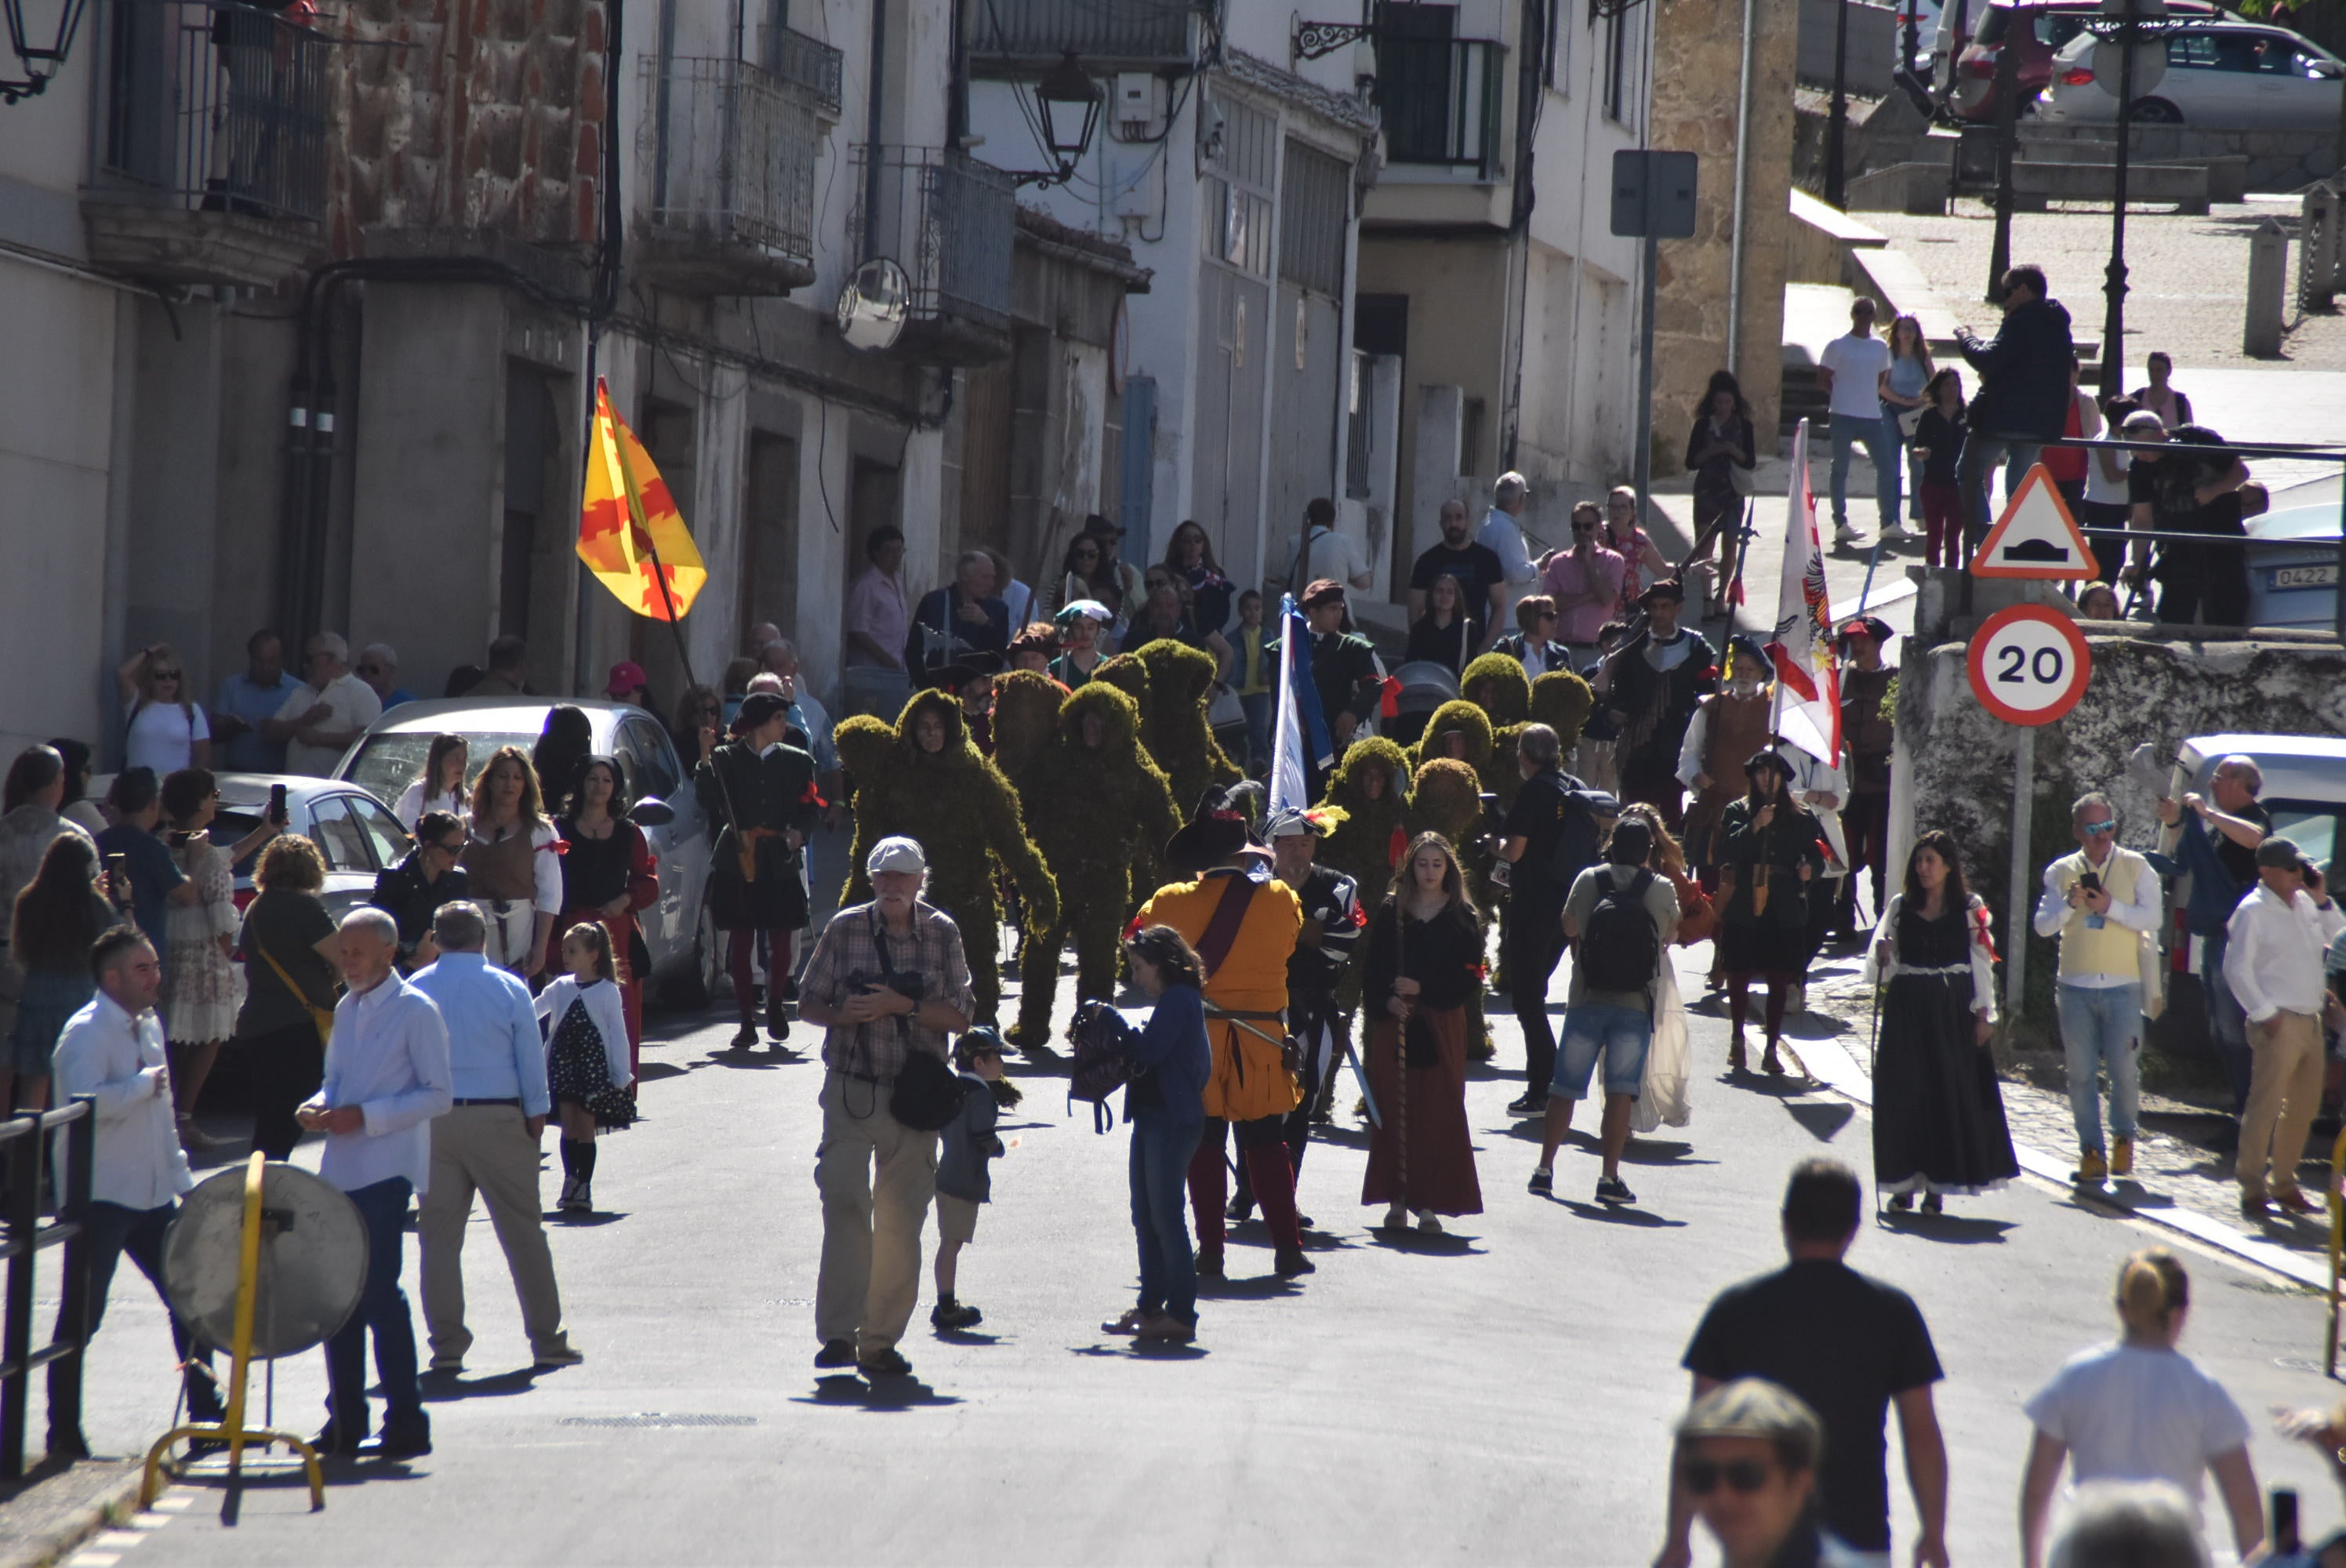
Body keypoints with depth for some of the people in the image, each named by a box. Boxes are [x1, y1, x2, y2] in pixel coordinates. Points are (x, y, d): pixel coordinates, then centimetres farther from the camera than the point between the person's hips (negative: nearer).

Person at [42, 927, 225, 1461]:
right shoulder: (86, 1032, -14)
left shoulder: (149, 1026, 14)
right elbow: (86, 1102, -32)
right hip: (100, 1197, -8)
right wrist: (145, 1082, -20)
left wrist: (181, 1177, 21)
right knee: (83, 1315, -3)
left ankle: (206, 1413, 17)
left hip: (151, 1194, 8)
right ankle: (64, 1431, 4)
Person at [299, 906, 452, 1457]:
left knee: (379, 1292, -10)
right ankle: (346, 1421, 15)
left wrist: (365, 1116, -18)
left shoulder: (415, 1011, -6)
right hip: (341, 1169, 7)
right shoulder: (347, 1008, 17)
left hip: (385, 1172, -7)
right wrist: (319, 1105, 2)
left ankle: (405, 1422, -4)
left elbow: (439, 1095, -10)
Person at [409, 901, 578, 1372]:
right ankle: (547, 1341, 7)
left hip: (434, 1121, 1)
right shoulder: (509, 988, -1)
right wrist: (536, 1115, 10)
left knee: (439, 1235, 5)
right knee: (523, 1231, 5)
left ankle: (446, 1346, 2)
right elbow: (532, 1057, 1)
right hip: (499, 1118, -1)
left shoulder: (415, 990, 2)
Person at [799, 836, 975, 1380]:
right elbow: (809, 1003, 7)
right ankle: (838, 1331, -16)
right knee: (844, 1200, -16)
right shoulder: (845, 928, 2)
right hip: (851, 1087, -1)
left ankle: (881, 1342, 11)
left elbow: (959, 1017, 1)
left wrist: (903, 1005, -14)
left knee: (902, 1220, 3)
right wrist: (846, 1014, -14)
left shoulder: (942, 934, 4)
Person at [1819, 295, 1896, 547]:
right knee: (1840, 469, -1)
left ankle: (1889, 522, 11)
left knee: (1887, 467, 3)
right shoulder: (1838, 346, -4)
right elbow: (1823, 376, -1)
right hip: (1844, 416, -5)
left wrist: (1870, 396, 9)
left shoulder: (1880, 347, 11)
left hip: (1873, 416, 5)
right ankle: (1840, 524, 0)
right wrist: (1839, 397, -2)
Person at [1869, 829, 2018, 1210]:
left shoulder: (1970, 908, 4)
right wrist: (1882, 956, -15)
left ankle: (1938, 1184, 2)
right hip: (1907, 1009, 2)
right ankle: (1903, 1182, 4)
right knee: (1903, 1092, -2)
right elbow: (1883, 962, 8)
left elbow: (1981, 961, 3)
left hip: (1952, 1008, -2)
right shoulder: (1900, 907, 9)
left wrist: (1983, 1014, -3)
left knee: (1950, 1091, -3)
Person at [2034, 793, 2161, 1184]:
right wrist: (2070, 904, -14)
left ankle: (2124, 1138, 20)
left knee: (2125, 1070, -3)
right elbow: (2044, 925, 4)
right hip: (2075, 987, 2)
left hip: (2122, 986, -2)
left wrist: (2111, 906, -17)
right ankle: (2091, 1149, 8)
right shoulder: (2062, 871, 10)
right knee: (2081, 1074, 1)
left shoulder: (2136, 868, 4)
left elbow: (2152, 918, -6)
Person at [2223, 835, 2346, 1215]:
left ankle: (2285, 1184, 20)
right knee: (2265, 1105, -8)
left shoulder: (2305, 904, 14)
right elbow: (2237, 969, -11)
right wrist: (2265, 1014, -15)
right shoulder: (2253, 911, -7)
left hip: (2311, 1022, 8)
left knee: (2304, 1106, 11)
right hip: (2280, 1024, -8)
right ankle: (2252, 1187, -5)